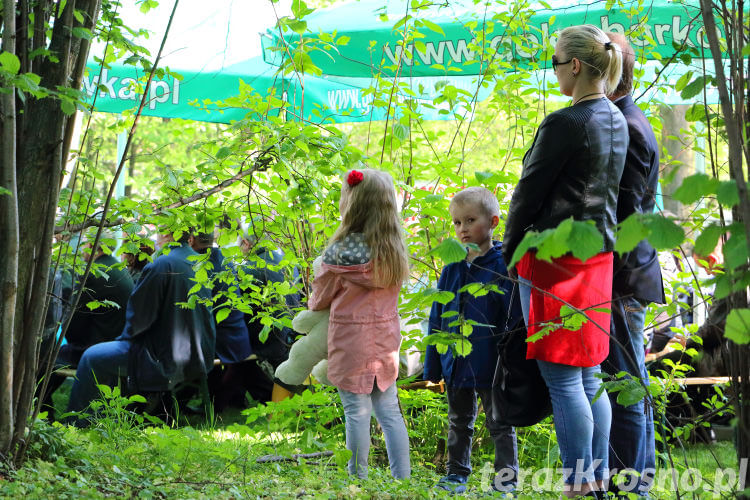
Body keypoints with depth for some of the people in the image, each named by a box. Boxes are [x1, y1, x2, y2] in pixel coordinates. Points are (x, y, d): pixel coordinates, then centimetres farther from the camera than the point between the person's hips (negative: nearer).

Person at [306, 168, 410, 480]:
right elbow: (391, 291, 9)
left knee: (357, 412, 1)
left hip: (351, 343, -5)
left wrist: (311, 307, 20)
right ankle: (402, 477, 11)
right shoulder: (395, 248, 1)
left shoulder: (340, 251, -15)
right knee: (389, 411, 10)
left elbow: (320, 298, -2)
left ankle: (358, 477, 7)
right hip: (386, 340, 5)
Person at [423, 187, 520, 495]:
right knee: (459, 422, 17)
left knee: (499, 423, 5)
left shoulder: (503, 266, -11)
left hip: (490, 364, -6)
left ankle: (506, 478, 14)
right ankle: (456, 474, 29)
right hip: (456, 363, 6)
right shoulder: (453, 269, 5)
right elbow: (437, 319, 10)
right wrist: (432, 364, 9)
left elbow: (516, 317, -10)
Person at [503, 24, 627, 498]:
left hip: (555, 260, -9)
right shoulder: (617, 121, 9)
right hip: (599, 256, 9)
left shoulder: (564, 124, -17)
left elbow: (529, 193, -11)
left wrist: (510, 248, 2)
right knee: (589, 376, 14)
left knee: (563, 379, -3)